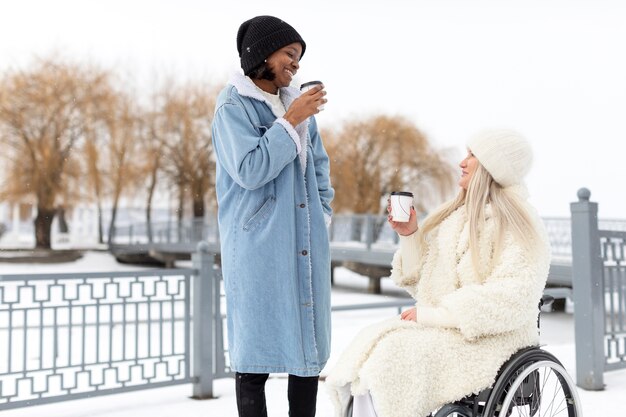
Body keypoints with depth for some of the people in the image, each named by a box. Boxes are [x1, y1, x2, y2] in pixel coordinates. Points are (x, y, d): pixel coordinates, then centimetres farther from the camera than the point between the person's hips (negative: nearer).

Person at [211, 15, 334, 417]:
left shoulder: (296, 101, 12)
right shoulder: (233, 107, -5)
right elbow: (249, 170, -17)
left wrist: (322, 211, 11)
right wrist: (290, 121, -15)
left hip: (306, 243, 6)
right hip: (259, 246, -6)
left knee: (309, 346, 9)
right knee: (257, 349, 1)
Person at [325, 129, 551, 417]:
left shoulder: (518, 225, -6)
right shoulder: (456, 215, 15)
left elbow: (508, 302, -17)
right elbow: (423, 282, 17)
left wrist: (432, 314, -18)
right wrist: (409, 235, 2)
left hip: (490, 340, -6)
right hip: (439, 329, 6)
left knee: (394, 354, -27)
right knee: (368, 343, -19)